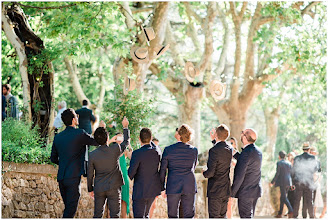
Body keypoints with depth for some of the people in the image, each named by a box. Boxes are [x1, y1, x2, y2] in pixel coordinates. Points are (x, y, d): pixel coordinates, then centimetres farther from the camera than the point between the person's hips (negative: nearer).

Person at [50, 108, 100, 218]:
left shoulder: (57, 137, 9)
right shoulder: (80, 134, -10)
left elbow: (53, 159, 14)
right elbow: (97, 142, 2)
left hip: (61, 178, 6)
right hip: (73, 177, -6)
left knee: (68, 208, 16)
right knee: (70, 210, -4)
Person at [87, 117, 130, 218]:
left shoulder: (92, 155, -7)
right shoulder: (115, 149, -12)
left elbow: (90, 174, 2)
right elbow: (126, 141, 8)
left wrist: (90, 189, 15)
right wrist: (125, 127, 22)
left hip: (99, 189, 2)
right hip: (113, 188, -2)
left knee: (97, 215, 12)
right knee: (114, 215, 1)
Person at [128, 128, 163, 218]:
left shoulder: (137, 153, -21)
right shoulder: (157, 151, -4)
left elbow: (131, 173, -13)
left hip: (141, 190, -6)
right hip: (154, 188, 7)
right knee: (145, 215, 22)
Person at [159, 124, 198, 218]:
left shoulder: (168, 150, -5)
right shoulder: (194, 150, 0)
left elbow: (162, 170, 0)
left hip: (173, 186, -1)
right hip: (190, 186, 1)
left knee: (172, 215, 6)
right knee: (189, 216, 5)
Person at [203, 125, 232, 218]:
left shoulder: (214, 150, -19)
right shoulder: (229, 149, 3)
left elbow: (210, 172, -20)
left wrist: (204, 173, 1)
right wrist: (214, 140, 26)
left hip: (215, 190, -7)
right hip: (226, 189, 7)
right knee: (223, 216, 15)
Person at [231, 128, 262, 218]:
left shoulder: (247, 152, -20)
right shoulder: (258, 151, 9)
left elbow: (240, 176, -20)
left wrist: (232, 193, -14)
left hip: (245, 192, -9)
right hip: (255, 190, 9)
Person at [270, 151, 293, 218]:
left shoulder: (279, 163, -7)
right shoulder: (289, 163, 11)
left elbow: (277, 173, -11)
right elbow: (290, 173, 12)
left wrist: (272, 182, -5)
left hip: (282, 182, -7)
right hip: (288, 182, 7)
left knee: (284, 198, -8)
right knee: (282, 197, 13)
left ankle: (291, 211, -23)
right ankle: (280, 213, 15)